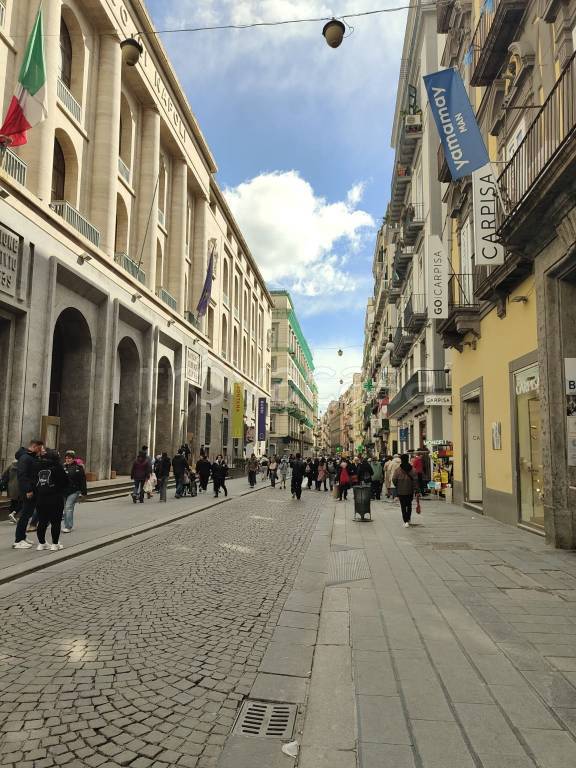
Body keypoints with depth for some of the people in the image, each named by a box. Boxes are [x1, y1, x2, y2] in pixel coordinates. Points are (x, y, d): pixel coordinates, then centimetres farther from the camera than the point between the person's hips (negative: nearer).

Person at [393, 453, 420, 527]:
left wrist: (396, 487, 11)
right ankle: (408, 519, 24)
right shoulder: (412, 469, -4)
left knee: (403, 506, 4)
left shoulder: (397, 470, -9)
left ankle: (406, 521, -4)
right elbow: (415, 480, -7)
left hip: (401, 491, -2)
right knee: (409, 505, 20)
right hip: (410, 491, 2)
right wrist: (417, 491, -7)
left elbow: (394, 480, -9)